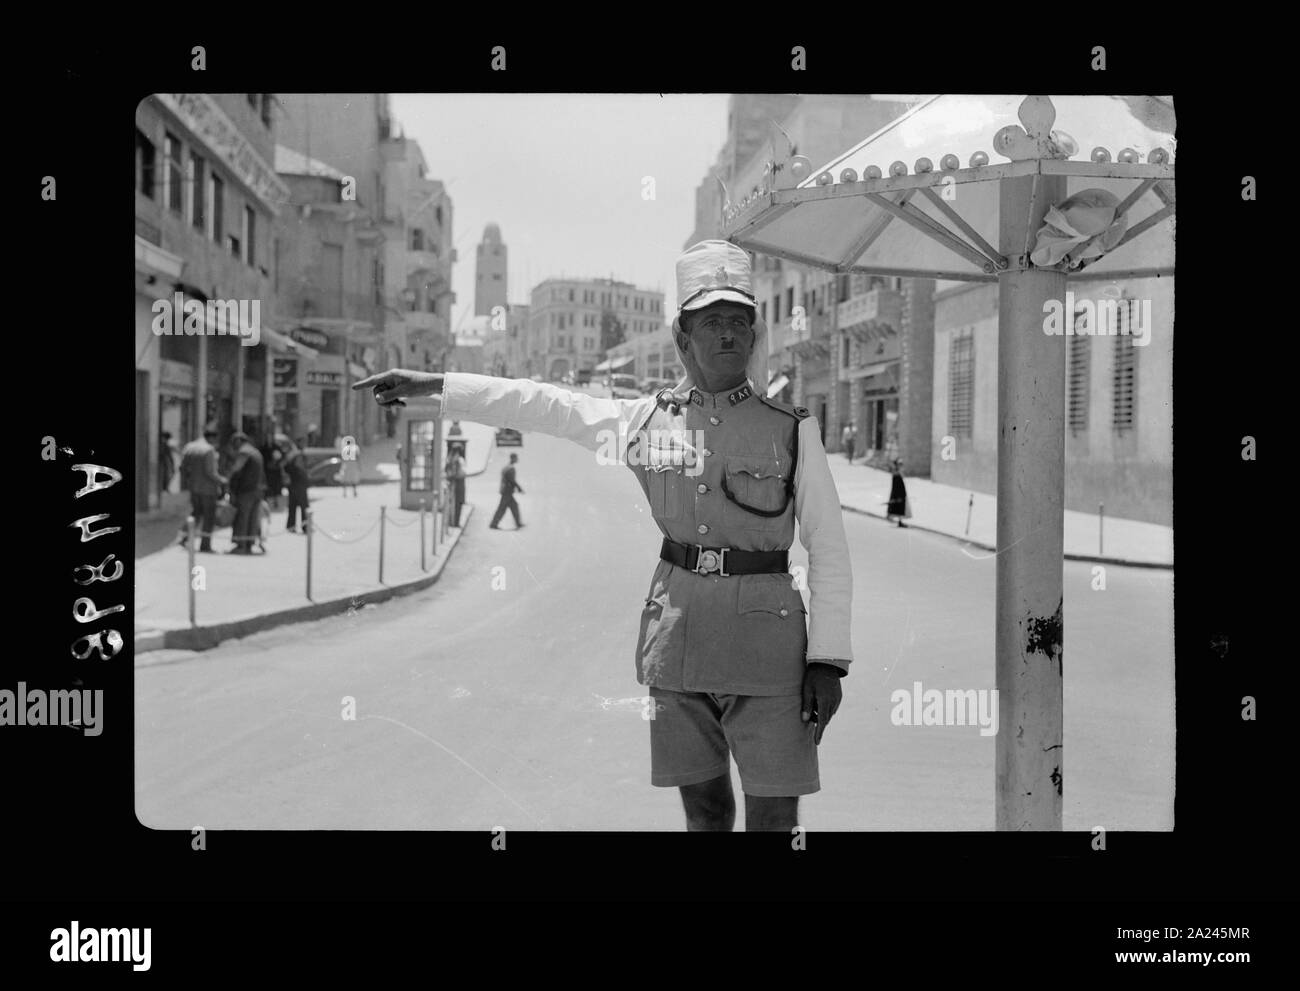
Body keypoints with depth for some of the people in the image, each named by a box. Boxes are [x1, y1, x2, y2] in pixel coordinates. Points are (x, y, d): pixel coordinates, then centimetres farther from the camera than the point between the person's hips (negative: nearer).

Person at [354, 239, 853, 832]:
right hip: (676, 634, 2)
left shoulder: (792, 430, 0)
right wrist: (432, 385, 10)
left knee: (775, 815, -3)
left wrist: (828, 659, -6)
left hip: (765, 644, -2)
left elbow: (829, 552, 0)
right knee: (702, 803, 11)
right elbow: (541, 405, 10)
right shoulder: (646, 420, 6)